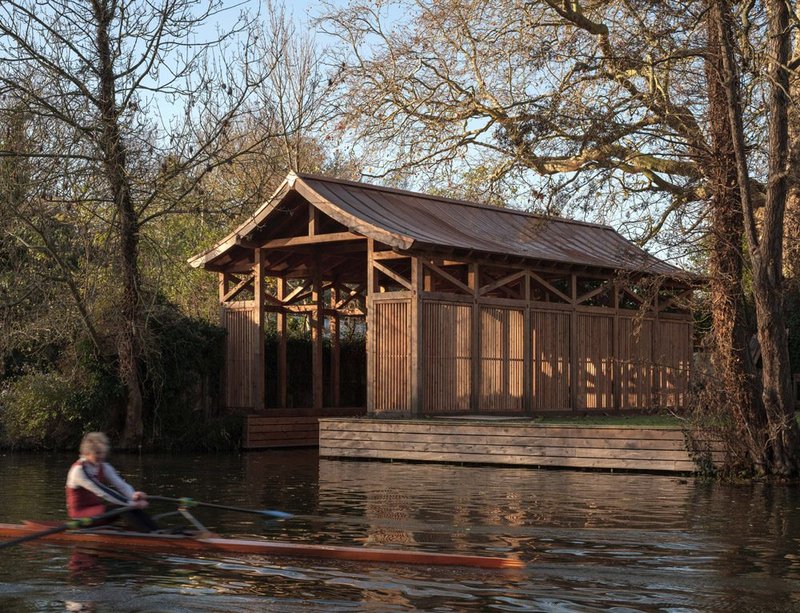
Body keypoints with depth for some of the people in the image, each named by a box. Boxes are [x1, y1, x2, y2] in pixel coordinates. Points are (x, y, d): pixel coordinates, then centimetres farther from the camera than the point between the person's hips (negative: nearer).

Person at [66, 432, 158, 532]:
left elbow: (121, 484, -7)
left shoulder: (104, 468, 7)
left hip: (98, 508, 7)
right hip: (81, 513, -7)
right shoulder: (79, 470, -17)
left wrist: (133, 495, -31)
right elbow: (103, 492, -26)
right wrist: (130, 503, -31)